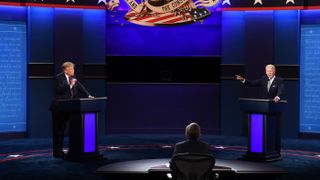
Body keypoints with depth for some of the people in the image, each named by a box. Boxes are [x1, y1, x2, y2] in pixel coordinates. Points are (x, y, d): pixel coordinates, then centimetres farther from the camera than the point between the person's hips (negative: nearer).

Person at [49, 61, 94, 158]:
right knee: (57, 129, -1)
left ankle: (60, 150, 19)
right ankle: (56, 151, 4)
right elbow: (59, 90, -22)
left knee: (62, 129, 12)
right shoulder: (58, 78, -11)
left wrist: (88, 95, -3)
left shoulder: (72, 78, 10)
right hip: (58, 108, -7)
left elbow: (80, 87, 9)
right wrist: (70, 85, -28)